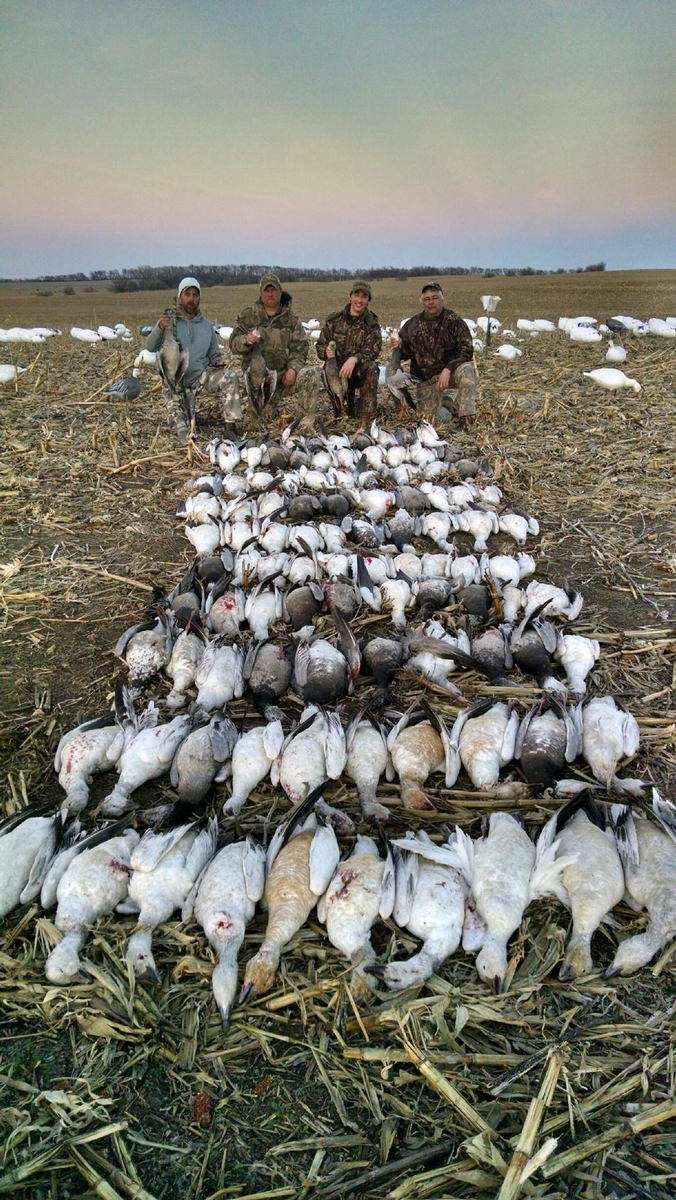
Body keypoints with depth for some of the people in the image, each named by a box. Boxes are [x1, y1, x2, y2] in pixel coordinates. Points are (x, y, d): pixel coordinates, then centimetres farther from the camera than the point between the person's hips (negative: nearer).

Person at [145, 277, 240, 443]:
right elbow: (150, 347, -17)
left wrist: (218, 362, -10)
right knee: (181, 426, -9)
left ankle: (230, 424, -18)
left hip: (202, 375, 2)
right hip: (176, 381, -2)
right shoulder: (169, 321, -5)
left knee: (230, 377, -24)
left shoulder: (206, 325, 6)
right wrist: (159, 329, -37)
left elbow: (214, 353, 15)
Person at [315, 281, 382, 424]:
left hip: (359, 371, -1)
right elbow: (320, 346, 2)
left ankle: (366, 419, -27)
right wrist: (327, 352, -25)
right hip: (336, 368, 1)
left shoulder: (372, 324, -3)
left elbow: (372, 350, -16)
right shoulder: (334, 319, 1)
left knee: (371, 368, -33)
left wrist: (354, 359, -38)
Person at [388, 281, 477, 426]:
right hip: (426, 378, 3)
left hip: (451, 370, -3)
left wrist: (448, 370, -28)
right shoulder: (413, 324, 3)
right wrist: (398, 347, -13)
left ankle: (466, 419, -33)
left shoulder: (453, 320, -8)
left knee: (466, 371, -37)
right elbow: (403, 350, 13)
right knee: (427, 418, -6)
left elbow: (466, 349, -14)